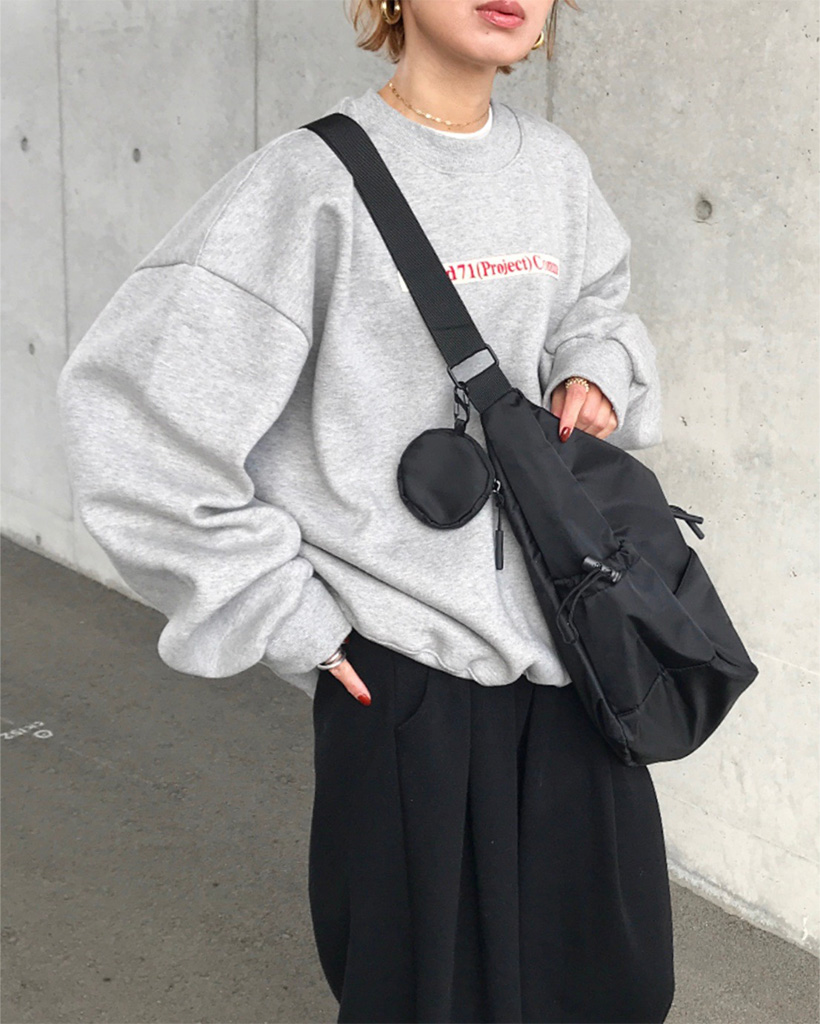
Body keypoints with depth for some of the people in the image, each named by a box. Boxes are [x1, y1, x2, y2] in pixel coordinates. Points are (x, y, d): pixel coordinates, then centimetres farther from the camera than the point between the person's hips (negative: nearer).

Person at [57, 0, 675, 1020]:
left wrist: (592, 366, 2)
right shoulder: (318, 181, -14)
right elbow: (129, 400, -16)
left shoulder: (553, 164, 5)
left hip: (565, 626, 6)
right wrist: (286, 618, -13)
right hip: (408, 660, -6)